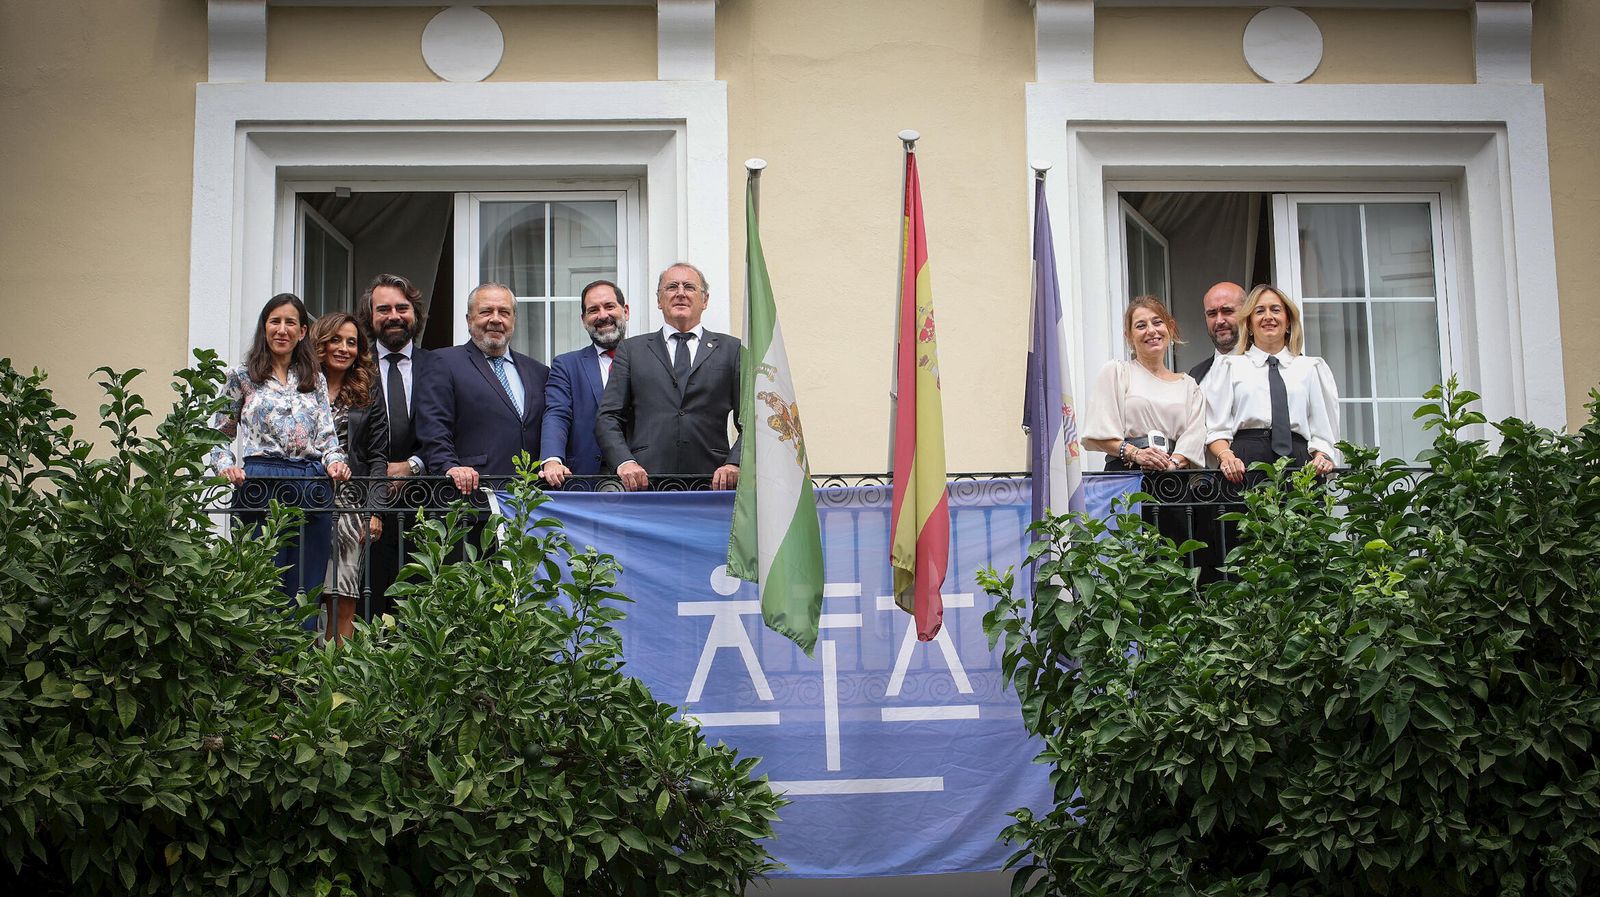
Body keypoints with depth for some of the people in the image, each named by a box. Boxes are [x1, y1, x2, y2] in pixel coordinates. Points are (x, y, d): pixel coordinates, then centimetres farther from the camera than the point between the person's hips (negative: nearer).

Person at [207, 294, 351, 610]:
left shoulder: (315, 381, 17)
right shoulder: (242, 377, 10)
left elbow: (327, 435, 12)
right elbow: (220, 435, 10)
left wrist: (334, 461, -8)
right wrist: (227, 465, -8)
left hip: (312, 488, 3)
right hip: (261, 487, -3)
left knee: (306, 589, 2)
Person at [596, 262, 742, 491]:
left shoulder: (732, 350, 16)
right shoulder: (632, 350, 17)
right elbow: (608, 418, 10)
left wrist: (734, 464, -7)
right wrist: (624, 462, -8)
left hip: (711, 480, 0)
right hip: (645, 480, 0)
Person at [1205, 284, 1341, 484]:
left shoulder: (1313, 368, 21)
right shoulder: (1228, 367, 18)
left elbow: (1322, 429, 15)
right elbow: (1217, 429, 9)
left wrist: (1322, 457, -6)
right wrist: (1225, 456, -11)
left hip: (1298, 461, 1)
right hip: (1245, 463, -1)